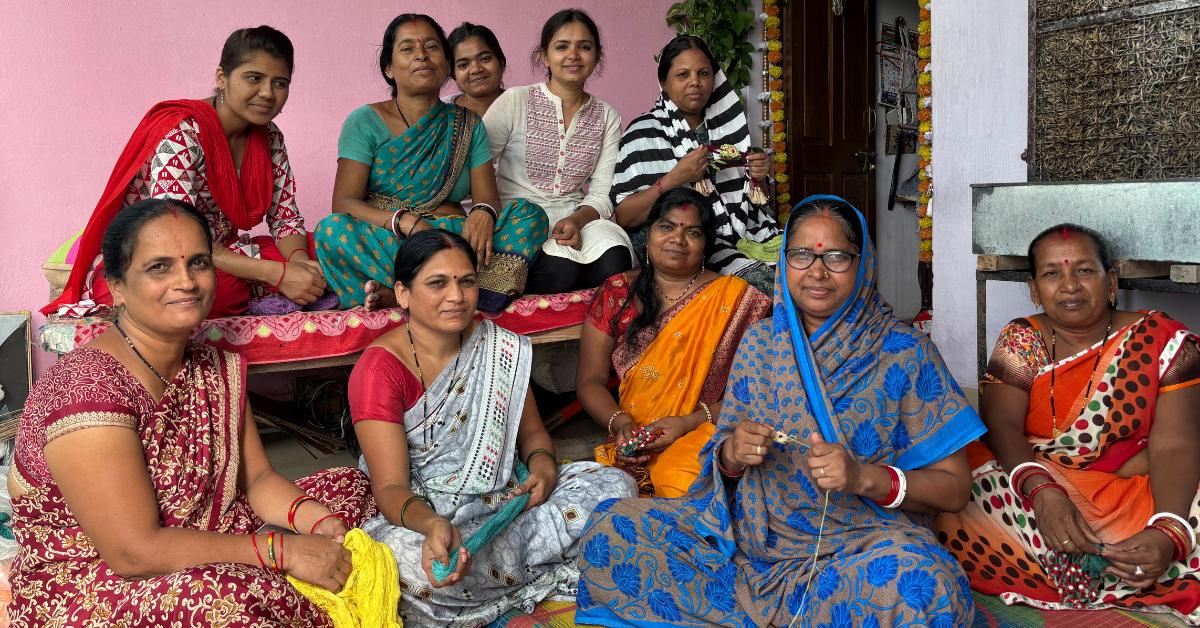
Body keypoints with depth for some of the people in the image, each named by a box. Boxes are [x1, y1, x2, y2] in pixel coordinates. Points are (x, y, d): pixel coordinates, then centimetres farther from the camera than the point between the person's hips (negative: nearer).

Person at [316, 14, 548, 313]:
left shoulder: (467, 125, 13)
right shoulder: (365, 123, 4)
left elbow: (487, 198, 6)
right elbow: (344, 203, -6)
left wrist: (484, 213, -21)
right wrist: (406, 222, -24)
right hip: (380, 242, -3)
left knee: (530, 215, -19)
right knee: (332, 230, -32)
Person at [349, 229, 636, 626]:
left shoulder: (499, 347, 2)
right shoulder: (379, 370, -14)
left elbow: (531, 431, 11)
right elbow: (391, 488, -20)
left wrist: (542, 466, -14)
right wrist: (434, 526, -42)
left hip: (506, 499, 4)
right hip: (422, 513, -4)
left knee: (614, 486, -13)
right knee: (409, 562, -39)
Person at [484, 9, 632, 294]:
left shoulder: (608, 117, 10)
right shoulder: (515, 102, 0)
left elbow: (602, 193, 5)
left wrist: (578, 219, -17)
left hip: (577, 217, 3)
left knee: (614, 260, -30)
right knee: (562, 268, -34)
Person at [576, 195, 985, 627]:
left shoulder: (905, 353, -5)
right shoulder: (759, 342, 6)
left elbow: (954, 488, -5)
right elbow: (722, 457, 11)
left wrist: (865, 477, -22)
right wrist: (730, 455, -13)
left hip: (860, 541, -3)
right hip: (752, 533, 3)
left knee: (921, 583, -37)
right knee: (608, 530, -12)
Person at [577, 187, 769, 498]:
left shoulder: (733, 296, 3)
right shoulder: (616, 293, 10)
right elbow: (590, 380, 10)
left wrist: (690, 422, -14)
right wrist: (620, 422, -9)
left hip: (704, 435, -2)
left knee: (681, 484, -36)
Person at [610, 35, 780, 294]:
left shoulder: (725, 124, 17)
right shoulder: (646, 132, 0)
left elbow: (751, 202, 23)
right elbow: (623, 217, -10)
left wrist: (758, 176, 1)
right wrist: (674, 179, -20)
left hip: (741, 238, 6)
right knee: (761, 278, -27)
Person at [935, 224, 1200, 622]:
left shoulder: (1164, 341, -2)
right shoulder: (1020, 342, 4)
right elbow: (1002, 424, -10)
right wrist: (1042, 492, -31)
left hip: (1136, 495, -1)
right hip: (1035, 483, 1)